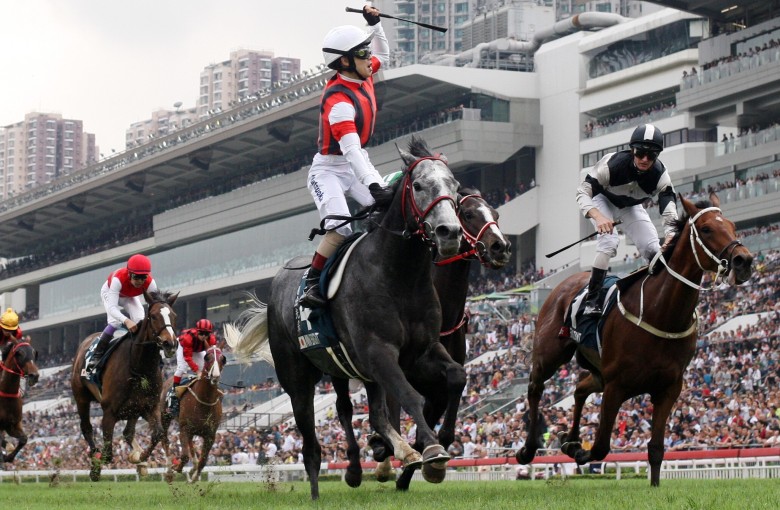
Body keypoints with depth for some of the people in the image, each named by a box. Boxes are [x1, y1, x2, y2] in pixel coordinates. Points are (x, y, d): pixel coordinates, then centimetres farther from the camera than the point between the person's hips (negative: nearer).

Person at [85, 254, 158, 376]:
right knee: (115, 322, -24)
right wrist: (126, 321, -69)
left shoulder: (149, 282, -36)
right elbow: (112, 308, -51)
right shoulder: (118, 279, -46)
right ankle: (96, 356, -16)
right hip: (110, 292, -4)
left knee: (140, 322, -15)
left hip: (130, 297, 4)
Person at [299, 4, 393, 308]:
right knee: (340, 230, -27)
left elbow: (383, 56, 22)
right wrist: (373, 186, -48)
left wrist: (374, 24, 6)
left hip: (358, 165, 9)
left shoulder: (363, 75, -3)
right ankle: (311, 285, -17)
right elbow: (351, 149, -39)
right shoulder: (339, 100, -29)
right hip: (329, 170, -8)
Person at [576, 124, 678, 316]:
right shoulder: (613, 163, -37)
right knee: (608, 241, -28)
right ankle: (592, 300, -26)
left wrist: (670, 235, -56)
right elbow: (583, 191, -35)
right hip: (603, 202, -4)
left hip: (631, 207, 4)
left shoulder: (660, 175, -28)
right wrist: (598, 216, -54)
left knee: (653, 249, -8)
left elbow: (669, 209, -35)